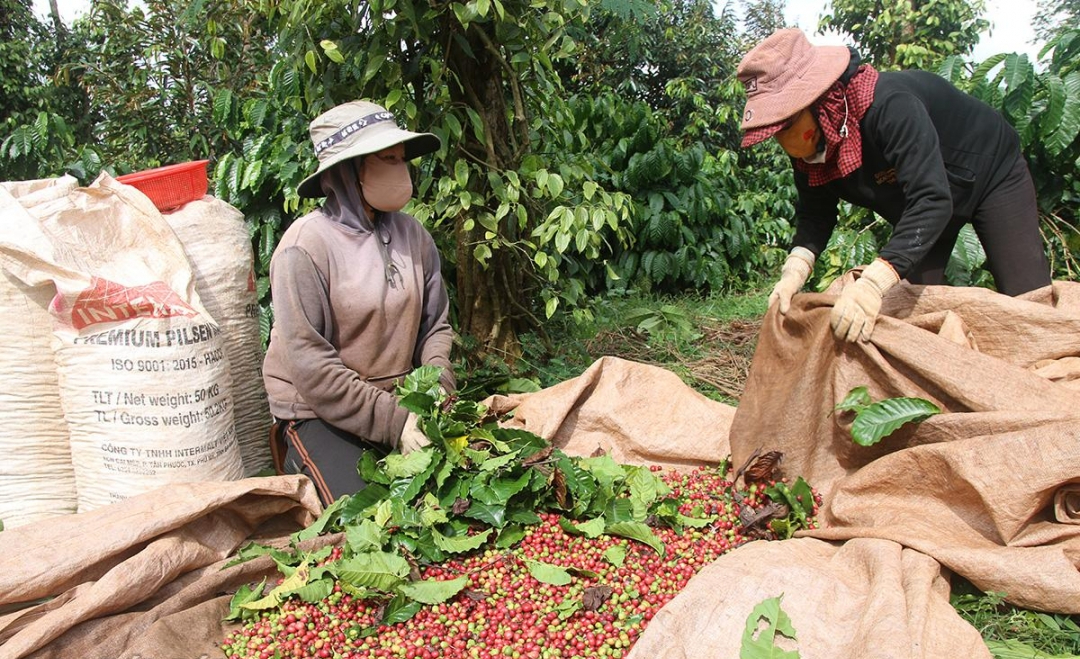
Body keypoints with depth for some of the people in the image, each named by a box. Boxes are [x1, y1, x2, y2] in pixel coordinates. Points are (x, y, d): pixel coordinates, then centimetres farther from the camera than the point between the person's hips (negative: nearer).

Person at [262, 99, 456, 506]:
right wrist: (393, 420, -21)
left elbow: (436, 326, 7)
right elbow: (310, 365, -19)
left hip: (399, 399, 5)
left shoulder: (412, 234, 1)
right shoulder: (305, 247, -17)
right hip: (319, 410, -5)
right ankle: (302, 460, 11)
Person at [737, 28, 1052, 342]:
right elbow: (814, 215, -14)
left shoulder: (888, 105, -42)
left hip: (993, 174, -6)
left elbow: (931, 198, -50)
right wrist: (794, 271, -35)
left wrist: (873, 283, -62)